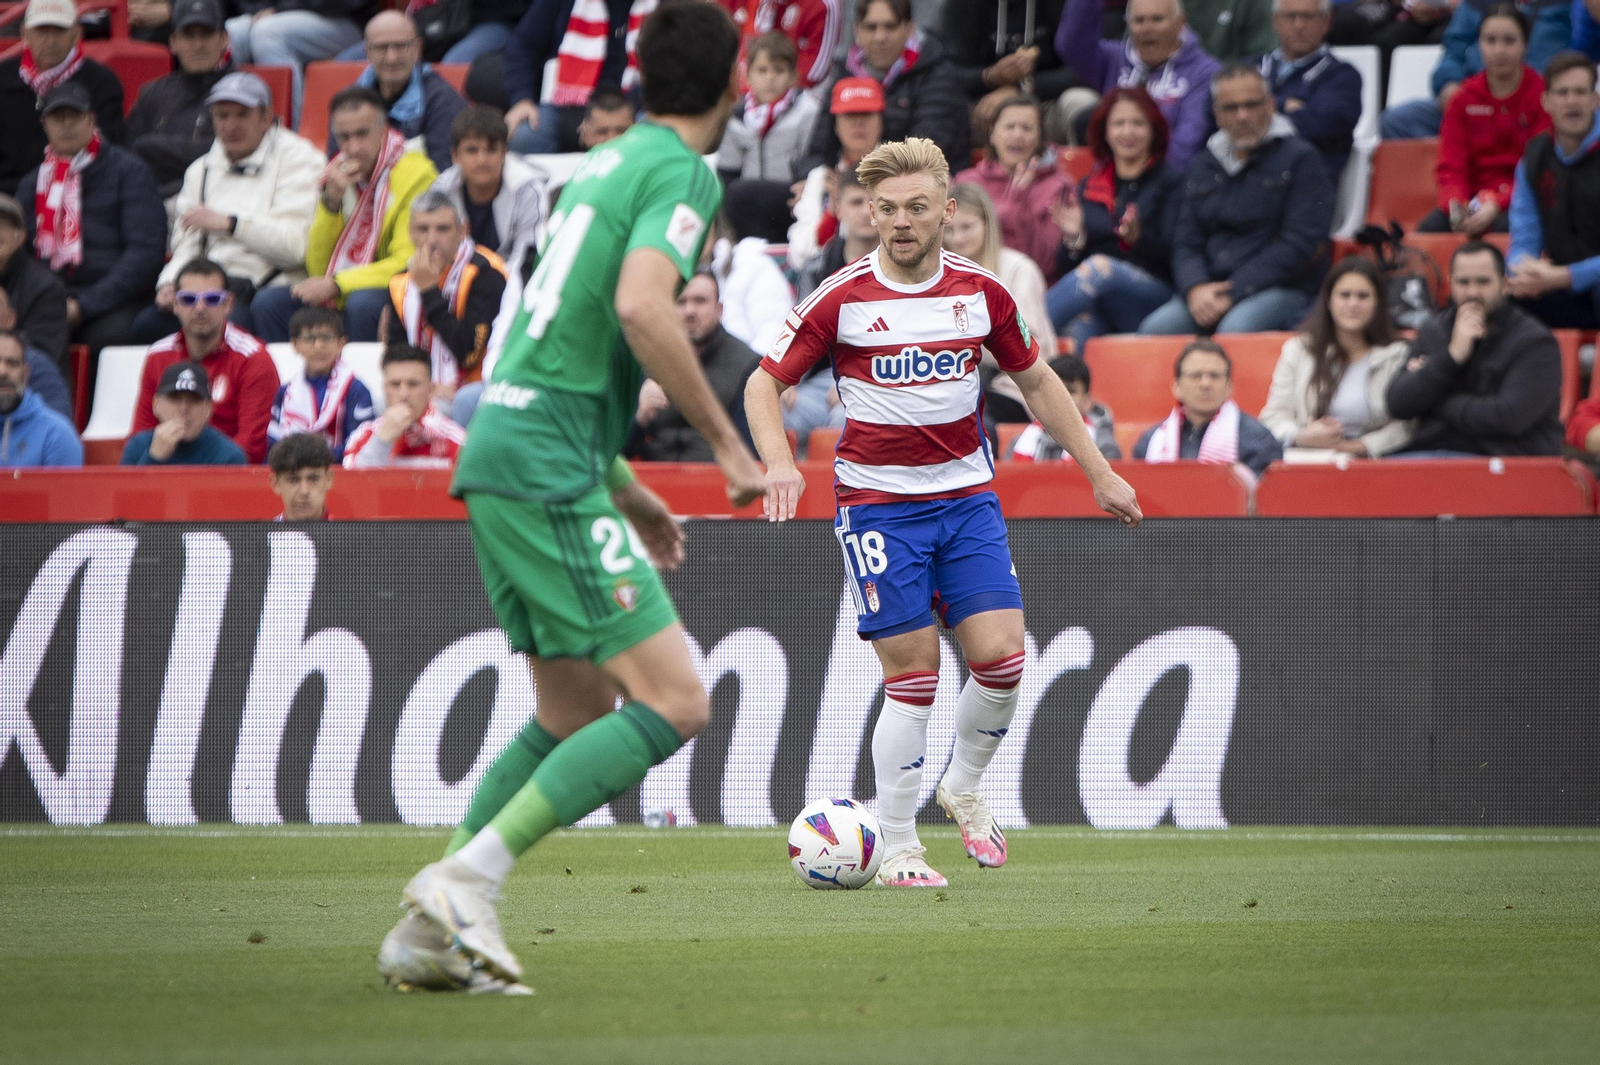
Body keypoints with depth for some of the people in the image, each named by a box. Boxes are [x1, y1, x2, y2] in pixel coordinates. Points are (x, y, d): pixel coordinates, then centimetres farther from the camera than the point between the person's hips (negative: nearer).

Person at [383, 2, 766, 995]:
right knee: (674, 704, -11)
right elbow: (641, 310, -23)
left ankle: (429, 931, 13)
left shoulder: (605, 163, 21)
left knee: (575, 714, 16)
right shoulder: (682, 171, -7)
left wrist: (626, 491, 29)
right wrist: (728, 442, -14)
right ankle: (470, 876, -17)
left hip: (502, 450, 9)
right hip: (548, 469, -9)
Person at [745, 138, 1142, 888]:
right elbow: (764, 383, -1)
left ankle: (963, 786, 19)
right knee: (912, 677, -8)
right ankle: (896, 848, 4)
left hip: (966, 495, 3)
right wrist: (779, 463, -19)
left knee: (1001, 657, -9)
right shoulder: (841, 299, -8)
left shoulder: (981, 292, 2)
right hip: (878, 504, -3)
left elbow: (1036, 381, 16)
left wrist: (1099, 472, 17)